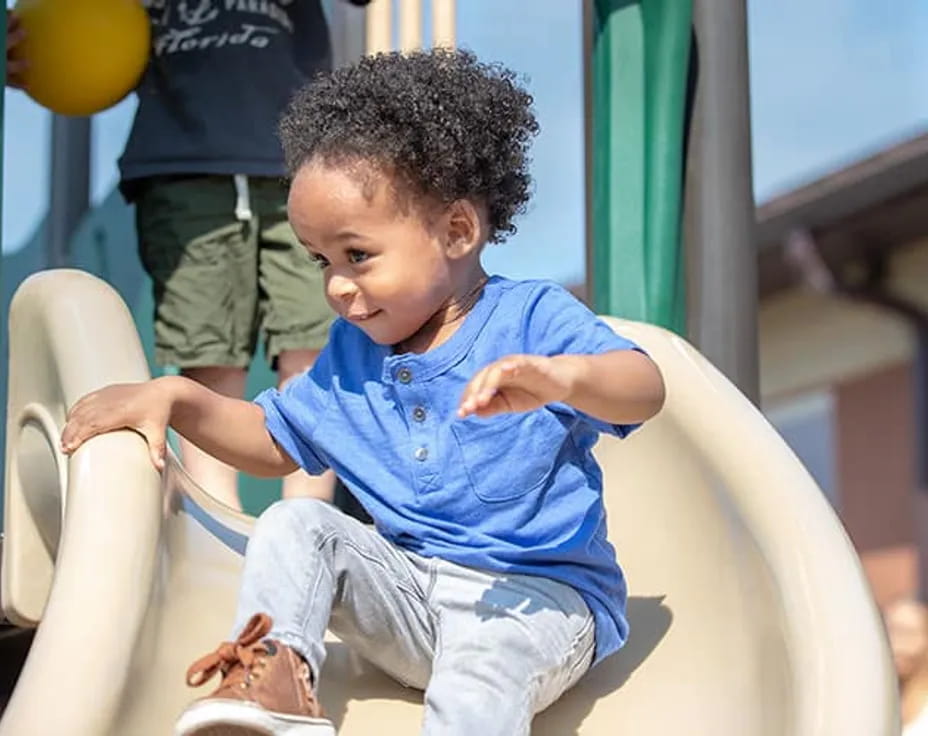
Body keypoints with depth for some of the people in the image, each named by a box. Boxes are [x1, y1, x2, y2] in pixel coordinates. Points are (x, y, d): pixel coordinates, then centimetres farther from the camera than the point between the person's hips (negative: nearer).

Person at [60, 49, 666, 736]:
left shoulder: (534, 319, -9)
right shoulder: (350, 358, 13)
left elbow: (645, 391, -25)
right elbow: (274, 440, 27)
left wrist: (558, 378, -48)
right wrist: (174, 397, 10)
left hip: (539, 594, -7)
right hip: (408, 589, 7)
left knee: (487, 658, -38)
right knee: (296, 524, -9)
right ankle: (279, 677, -28)